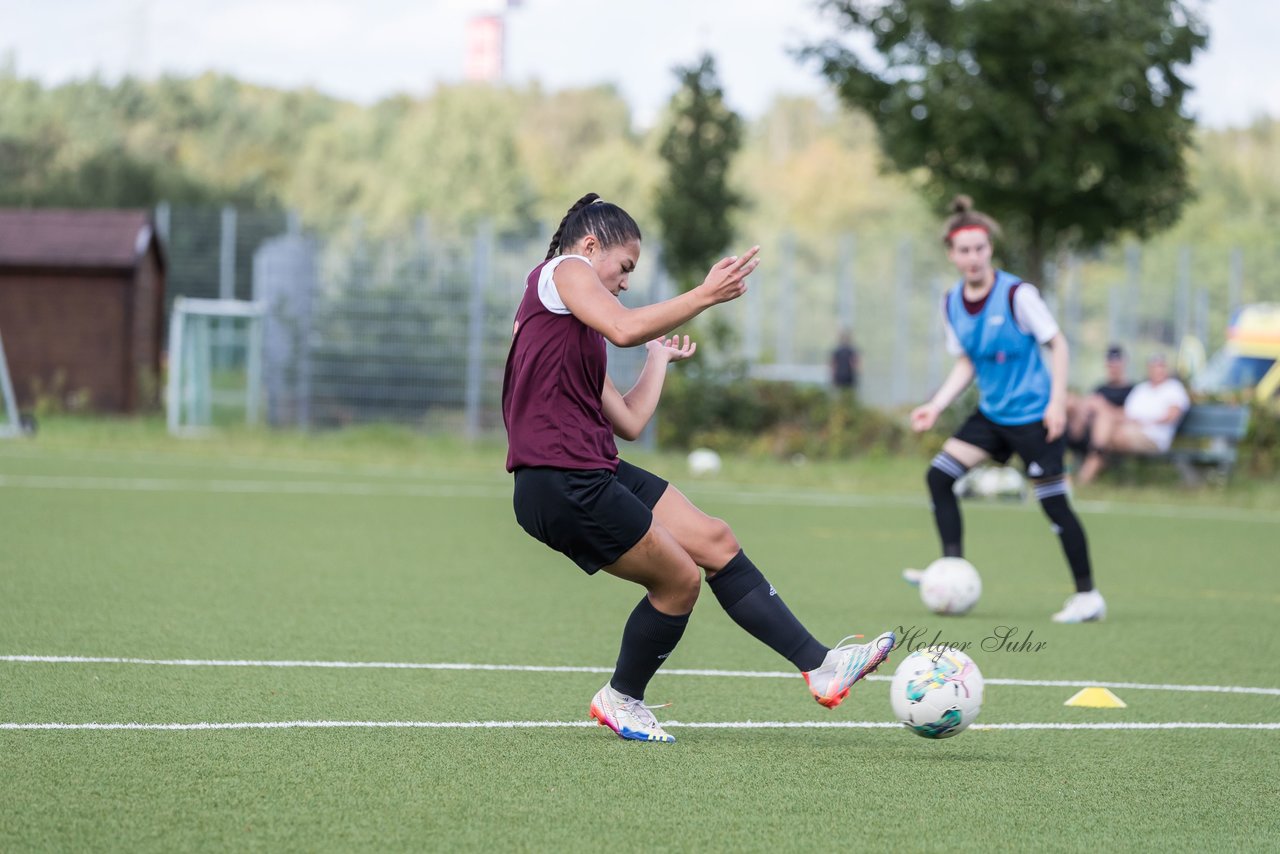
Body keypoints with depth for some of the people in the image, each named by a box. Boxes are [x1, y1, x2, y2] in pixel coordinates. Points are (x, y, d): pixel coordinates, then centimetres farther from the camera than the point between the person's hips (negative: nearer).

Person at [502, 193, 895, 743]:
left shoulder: (573, 327, 25)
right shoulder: (563, 270, -2)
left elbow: (629, 422, 24)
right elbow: (623, 329, -22)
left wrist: (660, 359, 38)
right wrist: (706, 295, -19)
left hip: (596, 472, 10)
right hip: (561, 486, -10)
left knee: (715, 542, 6)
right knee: (679, 579, -2)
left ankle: (820, 666, 6)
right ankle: (620, 699, 20)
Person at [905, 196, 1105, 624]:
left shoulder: (1016, 294, -16)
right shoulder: (952, 303, 2)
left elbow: (1056, 343, -9)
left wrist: (1057, 401, -16)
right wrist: (936, 406, 1)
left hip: (1033, 415, -6)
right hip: (991, 413, 6)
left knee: (1053, 503, -5)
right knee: (939, 475, -5)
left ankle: (1088, 596, 5)